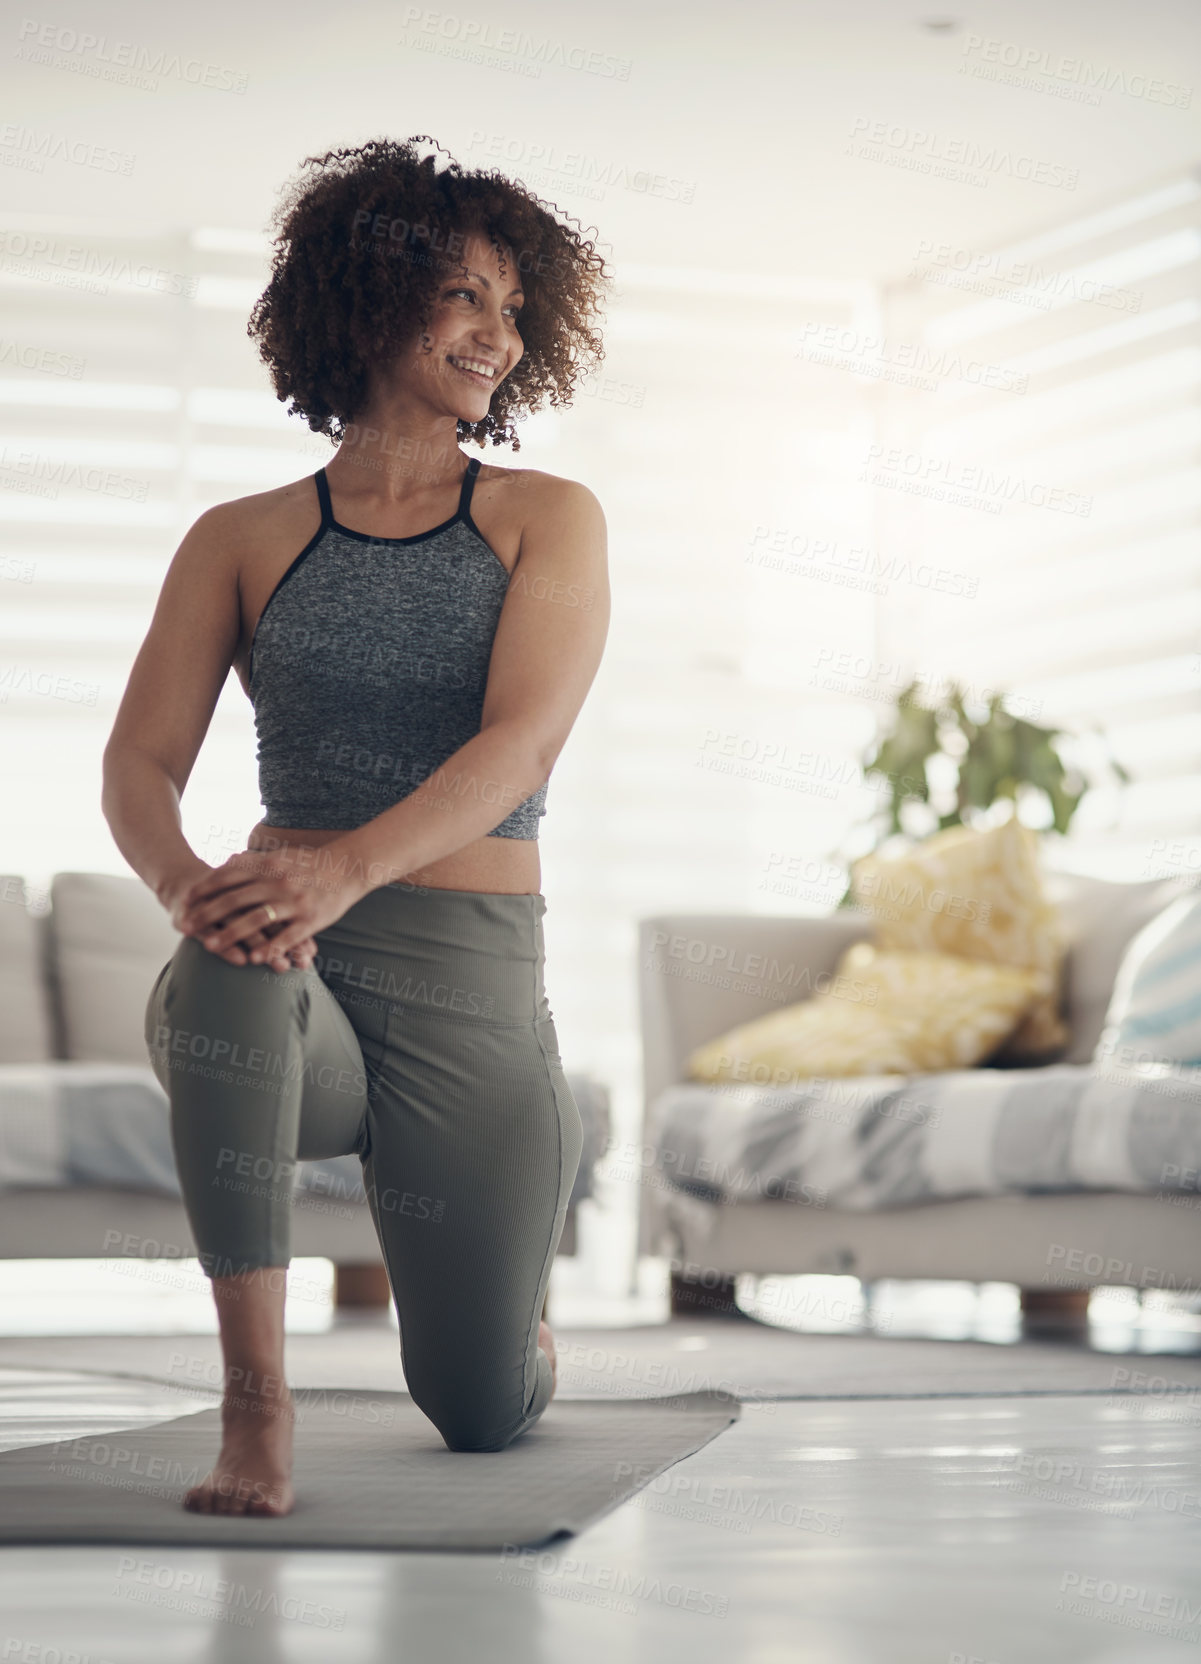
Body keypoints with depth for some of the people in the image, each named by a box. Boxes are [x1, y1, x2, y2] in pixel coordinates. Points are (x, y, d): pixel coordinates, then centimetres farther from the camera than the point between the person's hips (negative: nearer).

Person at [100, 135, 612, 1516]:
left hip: (471, 982, 0)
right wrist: (189, 887, -26)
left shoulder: (546, 519, 5)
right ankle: (256, 1402, -28)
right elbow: (139, 765, -1)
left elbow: (522, 741, -12)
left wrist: (348, 865, -30)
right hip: (296, 988, 0)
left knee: (482, 1413, 3)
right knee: (230, 976, -39)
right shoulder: (244, 542, 8)